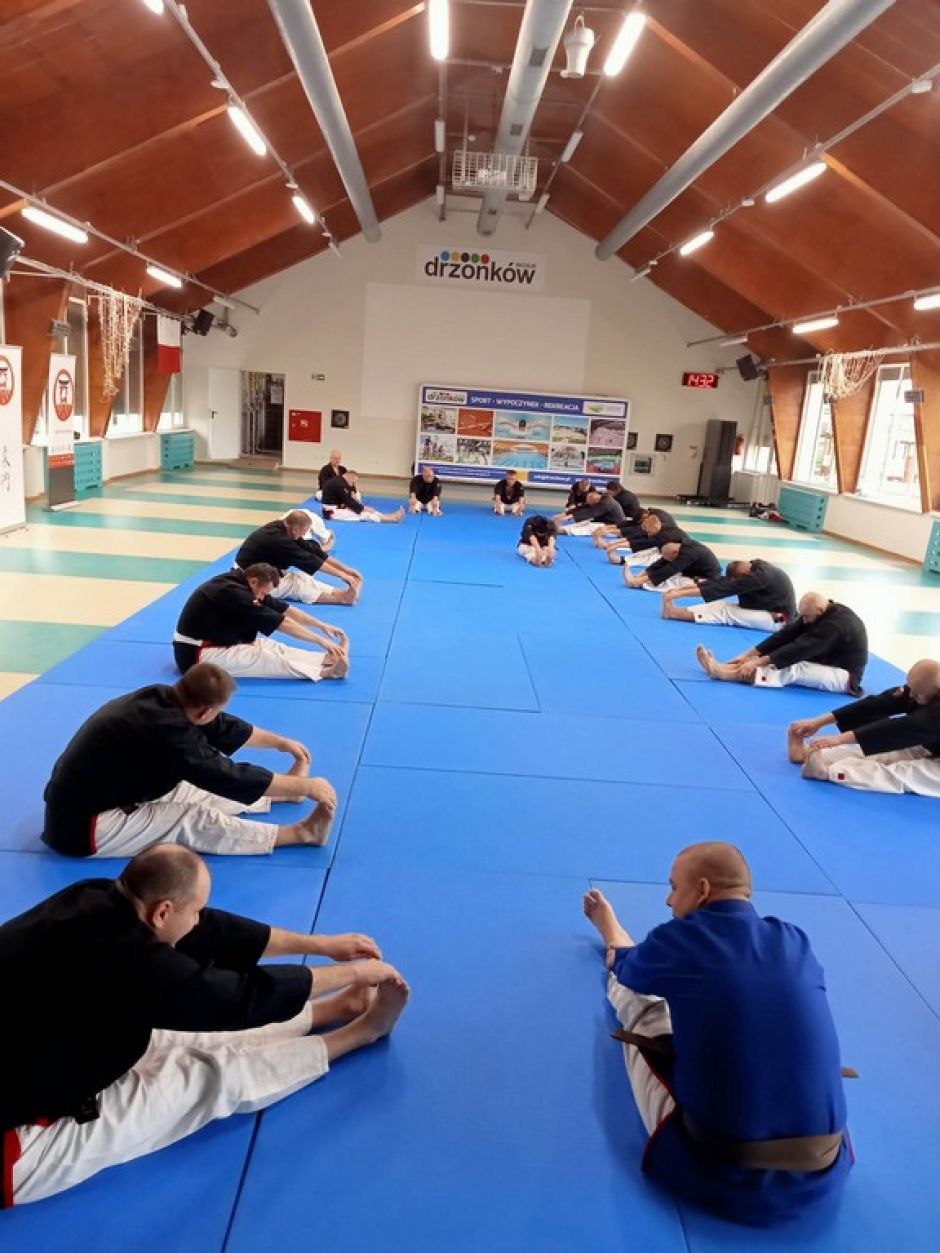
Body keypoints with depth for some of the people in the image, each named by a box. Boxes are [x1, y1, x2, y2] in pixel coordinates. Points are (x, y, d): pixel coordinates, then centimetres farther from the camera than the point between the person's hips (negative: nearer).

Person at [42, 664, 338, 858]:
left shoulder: (161, 698, -5)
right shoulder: (166, 731, -31)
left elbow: (225, 729, 10)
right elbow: (232, 778, -24)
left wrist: (281, 742, 20)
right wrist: (306, 786, -15)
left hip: (84, 799, 9)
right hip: (82, 825, -9)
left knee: (196, 791, 11)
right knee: (193, 820, -14)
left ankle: (284, 788, 23)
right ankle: (300, 832, -9)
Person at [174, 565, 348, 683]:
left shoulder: (240, 582, 3)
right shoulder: (232, 593, -26)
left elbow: (284, 609, 5)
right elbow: (281, 623, -25)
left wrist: (322, 625, 1)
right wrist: (321, 640, -21)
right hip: (197, 653, -9)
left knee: (272, 648, -6)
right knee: (262, 658, -23)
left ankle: (327, 660, -19)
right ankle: (325, 671, -30)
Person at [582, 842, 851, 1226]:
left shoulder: (678, 940, -8)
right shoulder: (795, 943, 1)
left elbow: (624, 966, 17)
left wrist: (609, 927, 42)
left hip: (721, 1175, -3)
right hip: (822, 1178, 4)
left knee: (639, 1001, 18)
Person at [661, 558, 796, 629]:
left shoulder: (760, 576, -28)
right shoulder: (755, 566, -3)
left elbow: (725, 588, -30)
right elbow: (722, 581, -5)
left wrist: (680, 593, -30)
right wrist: (680, 588, -11)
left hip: (779, 619, -8)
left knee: (725, 612, -20)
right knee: (724, 605, -8)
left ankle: (674, 612, -29)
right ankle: (674, 611, -22)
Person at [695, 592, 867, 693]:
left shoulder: (836, 625, -28)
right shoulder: (821, 612, 1)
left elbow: (800, 648, -34)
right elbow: (787, 634, -5)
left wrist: (757, 662, -35)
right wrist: (749, 654, -14)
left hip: (842, 675, -9)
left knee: (790, 669, -29)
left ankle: (721, 672, -39)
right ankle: (721, 668, -26)